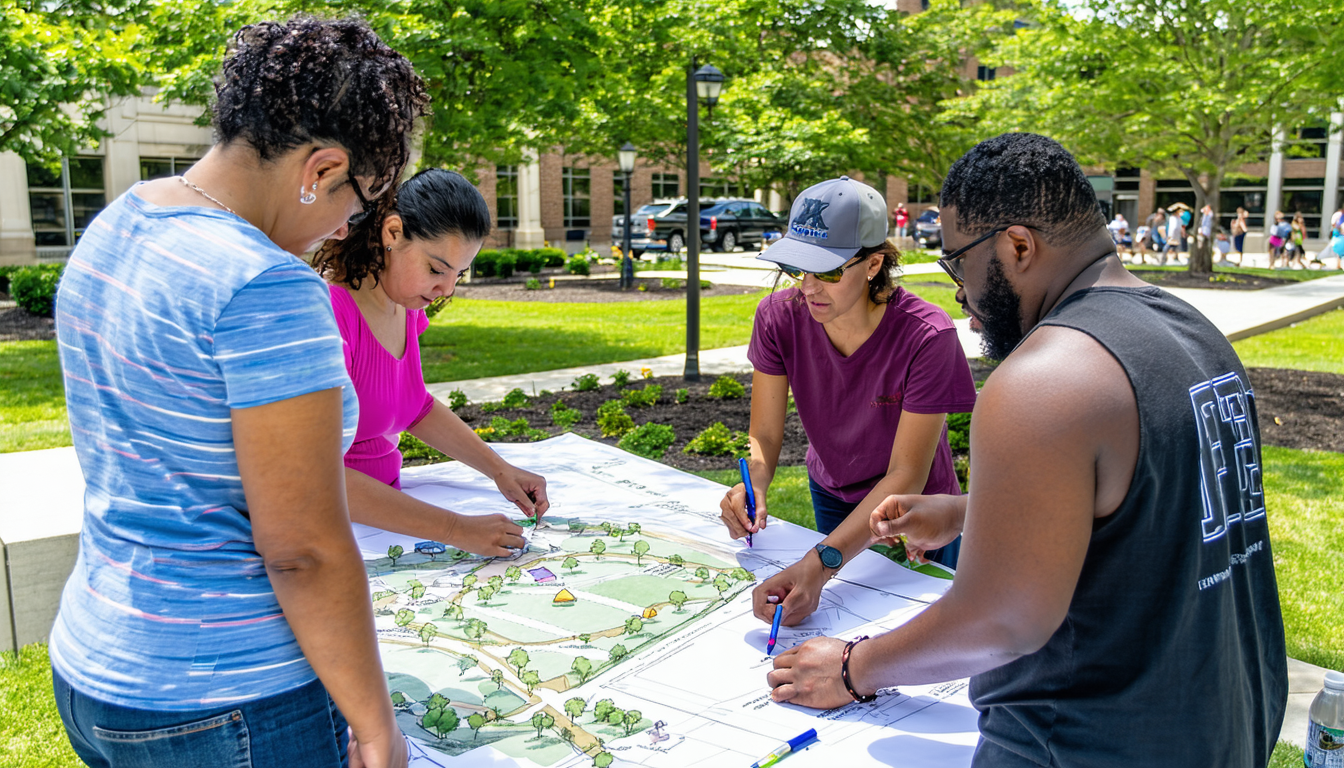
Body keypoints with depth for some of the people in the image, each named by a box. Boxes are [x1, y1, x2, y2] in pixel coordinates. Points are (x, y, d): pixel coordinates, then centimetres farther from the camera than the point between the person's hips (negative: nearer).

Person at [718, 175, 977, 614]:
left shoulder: (926, 337, -32)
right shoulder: (780, 317, -21)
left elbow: (906, 476, -32)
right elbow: (764, 435, -15)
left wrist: (821, 564, -43)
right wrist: (752, 484, -39)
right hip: (832, 498, 4)